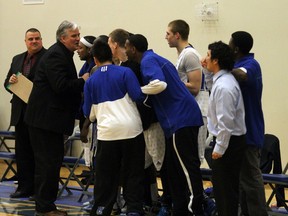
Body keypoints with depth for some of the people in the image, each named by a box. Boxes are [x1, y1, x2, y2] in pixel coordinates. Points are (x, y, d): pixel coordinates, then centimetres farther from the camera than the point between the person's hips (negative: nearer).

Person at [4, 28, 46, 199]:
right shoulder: (17, 59, 17)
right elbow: (7, 83, 18)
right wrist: (11, 81, -4)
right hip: (21, 113, 7)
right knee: (22, 152, 9)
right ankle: (25, 187, 16)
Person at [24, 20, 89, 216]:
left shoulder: (63, 54, 17)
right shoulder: (55, 55, -17)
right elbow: (60, 86, -26)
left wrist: (81, 83, 5)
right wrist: (83, 81, -17)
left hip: (51, 117, 11)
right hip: (45, 117, -11)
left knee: (53, 160, 15)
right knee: (48, 161, -7)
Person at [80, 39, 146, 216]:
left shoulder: (91, 81, 7)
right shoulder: (125, 72, -3)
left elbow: (89, 112, 12)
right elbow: (138, 96, -7)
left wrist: (86, 126, 32)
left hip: (107, 133, 2)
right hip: (131, 129, -2)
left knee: (105, 175, 11)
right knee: (133, 174, 5)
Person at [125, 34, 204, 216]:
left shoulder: (148, 61, -9)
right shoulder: (155, 59, 21)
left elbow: (159, 84, -24)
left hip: (180, 119, -10)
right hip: (185, 117, 10)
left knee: (187, 167, -8)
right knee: (175, 167, 14)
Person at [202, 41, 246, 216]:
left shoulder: (224, 87, -22)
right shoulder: (223, 79, 9)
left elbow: (226, 121, -24)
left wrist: (219, 148, -18)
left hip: (228, 142, -10)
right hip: (231, 141, 10)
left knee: (224, 188, -4)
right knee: (228, 188, 17)